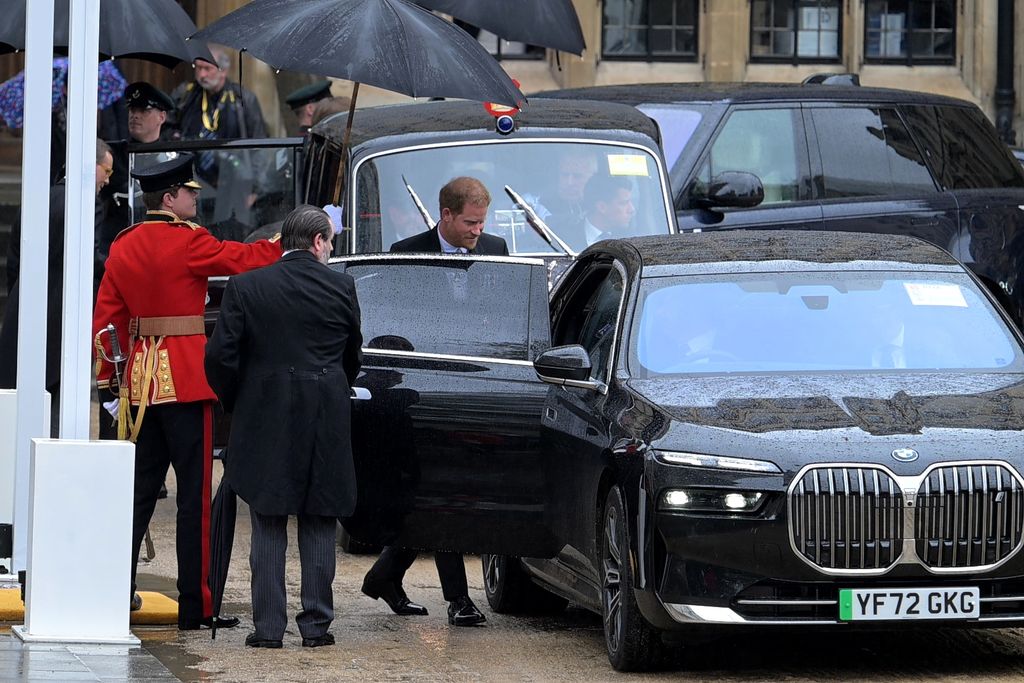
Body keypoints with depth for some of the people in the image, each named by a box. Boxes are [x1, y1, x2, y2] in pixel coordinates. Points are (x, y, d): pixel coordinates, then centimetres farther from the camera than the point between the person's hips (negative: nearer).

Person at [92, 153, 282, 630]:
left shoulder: (123, 247, 8)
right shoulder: (188, 241, -12)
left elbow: (105, 316, 12)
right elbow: (243, 258, -7)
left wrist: (107, 377, 18)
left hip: (141, 377, 7)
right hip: (186, 379, -7)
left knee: (139, 489, 14)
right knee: (195, 496, -2)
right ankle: (195, 608, 0)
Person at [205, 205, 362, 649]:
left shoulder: (246, 288, -4)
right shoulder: (341, 288, -1)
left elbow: (220, 356, -6)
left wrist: (235, 404, 10)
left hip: (265, 419, 0)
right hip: (326, 421, 1)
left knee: (268, 527, 5)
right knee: (319, 525, 8)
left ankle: (268, 625, 2)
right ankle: (316, 624, 7)